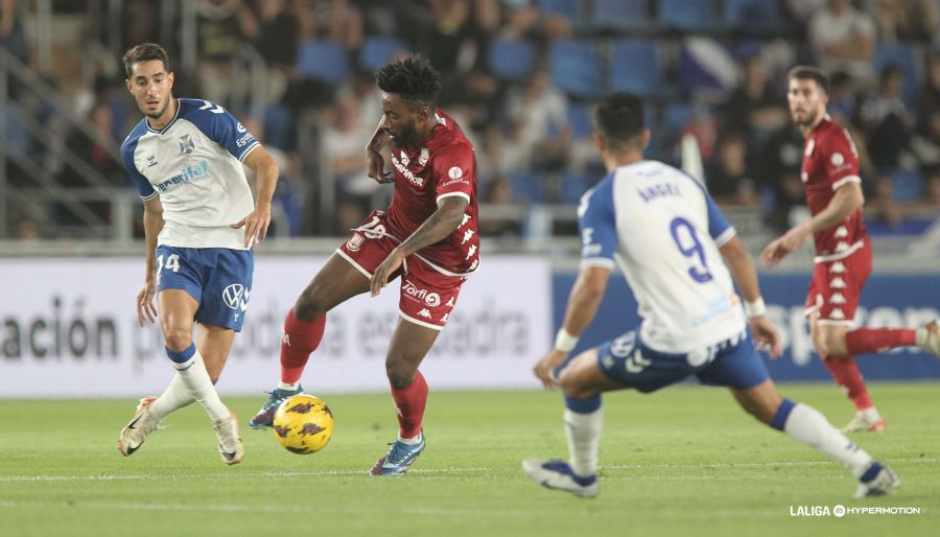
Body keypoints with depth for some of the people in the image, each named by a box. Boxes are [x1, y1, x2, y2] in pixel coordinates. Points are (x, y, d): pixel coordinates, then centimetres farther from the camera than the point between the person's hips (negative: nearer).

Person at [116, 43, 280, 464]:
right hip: (177, 247, 3)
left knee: (207, 374, -6)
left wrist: (263, 207, -28)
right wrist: (149, 277, 25)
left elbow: (264, 162, -8)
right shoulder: (134, 149, 8)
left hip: (229, 246, -3)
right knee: (175, 332, -29)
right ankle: (220, 419, -6)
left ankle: (150, 415, 25)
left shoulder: (207, 117, -8)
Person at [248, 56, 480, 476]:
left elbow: (452, 213, -54)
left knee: (399, 369, -8)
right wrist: (376, 145, 9)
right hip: (395, 228, 7)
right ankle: (288, 390, 22)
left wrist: (401, 251, -63)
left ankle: (411, 440, 24)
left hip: (441, 259, -7)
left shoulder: (452, 152, -35)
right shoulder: (404, 125, -12)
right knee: (311, 302, -2)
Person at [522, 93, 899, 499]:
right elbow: (735, 249, 15)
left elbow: (593, 284, -15)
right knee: (769, 408, 22)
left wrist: (561, 348, -6)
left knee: (575, 378, 16)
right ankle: (866, 469, 13)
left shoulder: (601, 200, -6)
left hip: (673, 341, -6)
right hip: (727, 324, 6)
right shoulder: (681, 181, 12)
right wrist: (757, 311, 25)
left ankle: (581, 474, 32)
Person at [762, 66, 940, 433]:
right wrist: (792, 240, 19)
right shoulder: (814, 140, 16)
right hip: (829, 255, 10)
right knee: (821, 339, 10)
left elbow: (851, 199, -25)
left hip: (843, 254, -10)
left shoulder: (832, 139, -15)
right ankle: (867, 415, 15)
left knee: (832, 343, -15)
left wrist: (803, 231, -23)